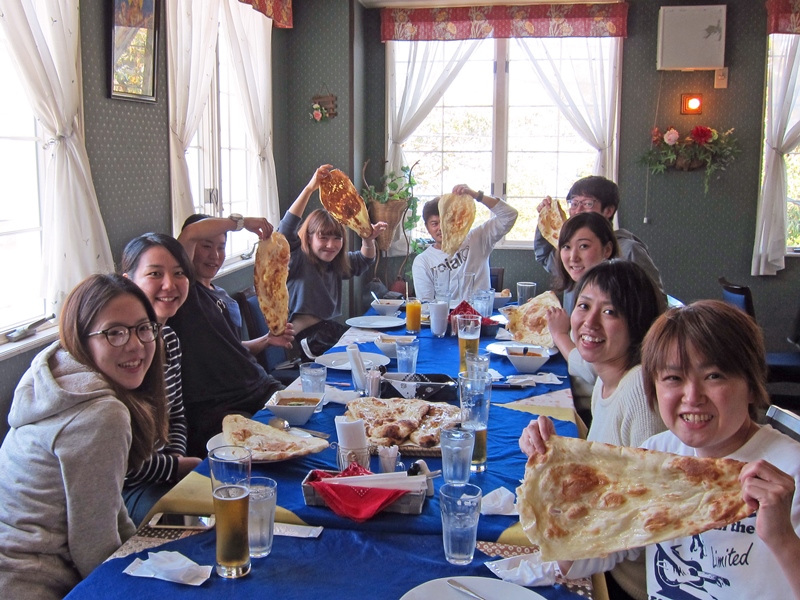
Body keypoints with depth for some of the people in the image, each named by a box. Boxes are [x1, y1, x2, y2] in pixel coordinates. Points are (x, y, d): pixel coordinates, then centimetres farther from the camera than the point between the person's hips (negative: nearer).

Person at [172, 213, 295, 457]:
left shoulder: (223, 297, 25)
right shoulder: (184, 289, -2)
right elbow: (191, 233, -19)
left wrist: (267, 340, 15)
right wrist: (241, 221, -10)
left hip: (262, 389, 8)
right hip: (215, 408, -8)